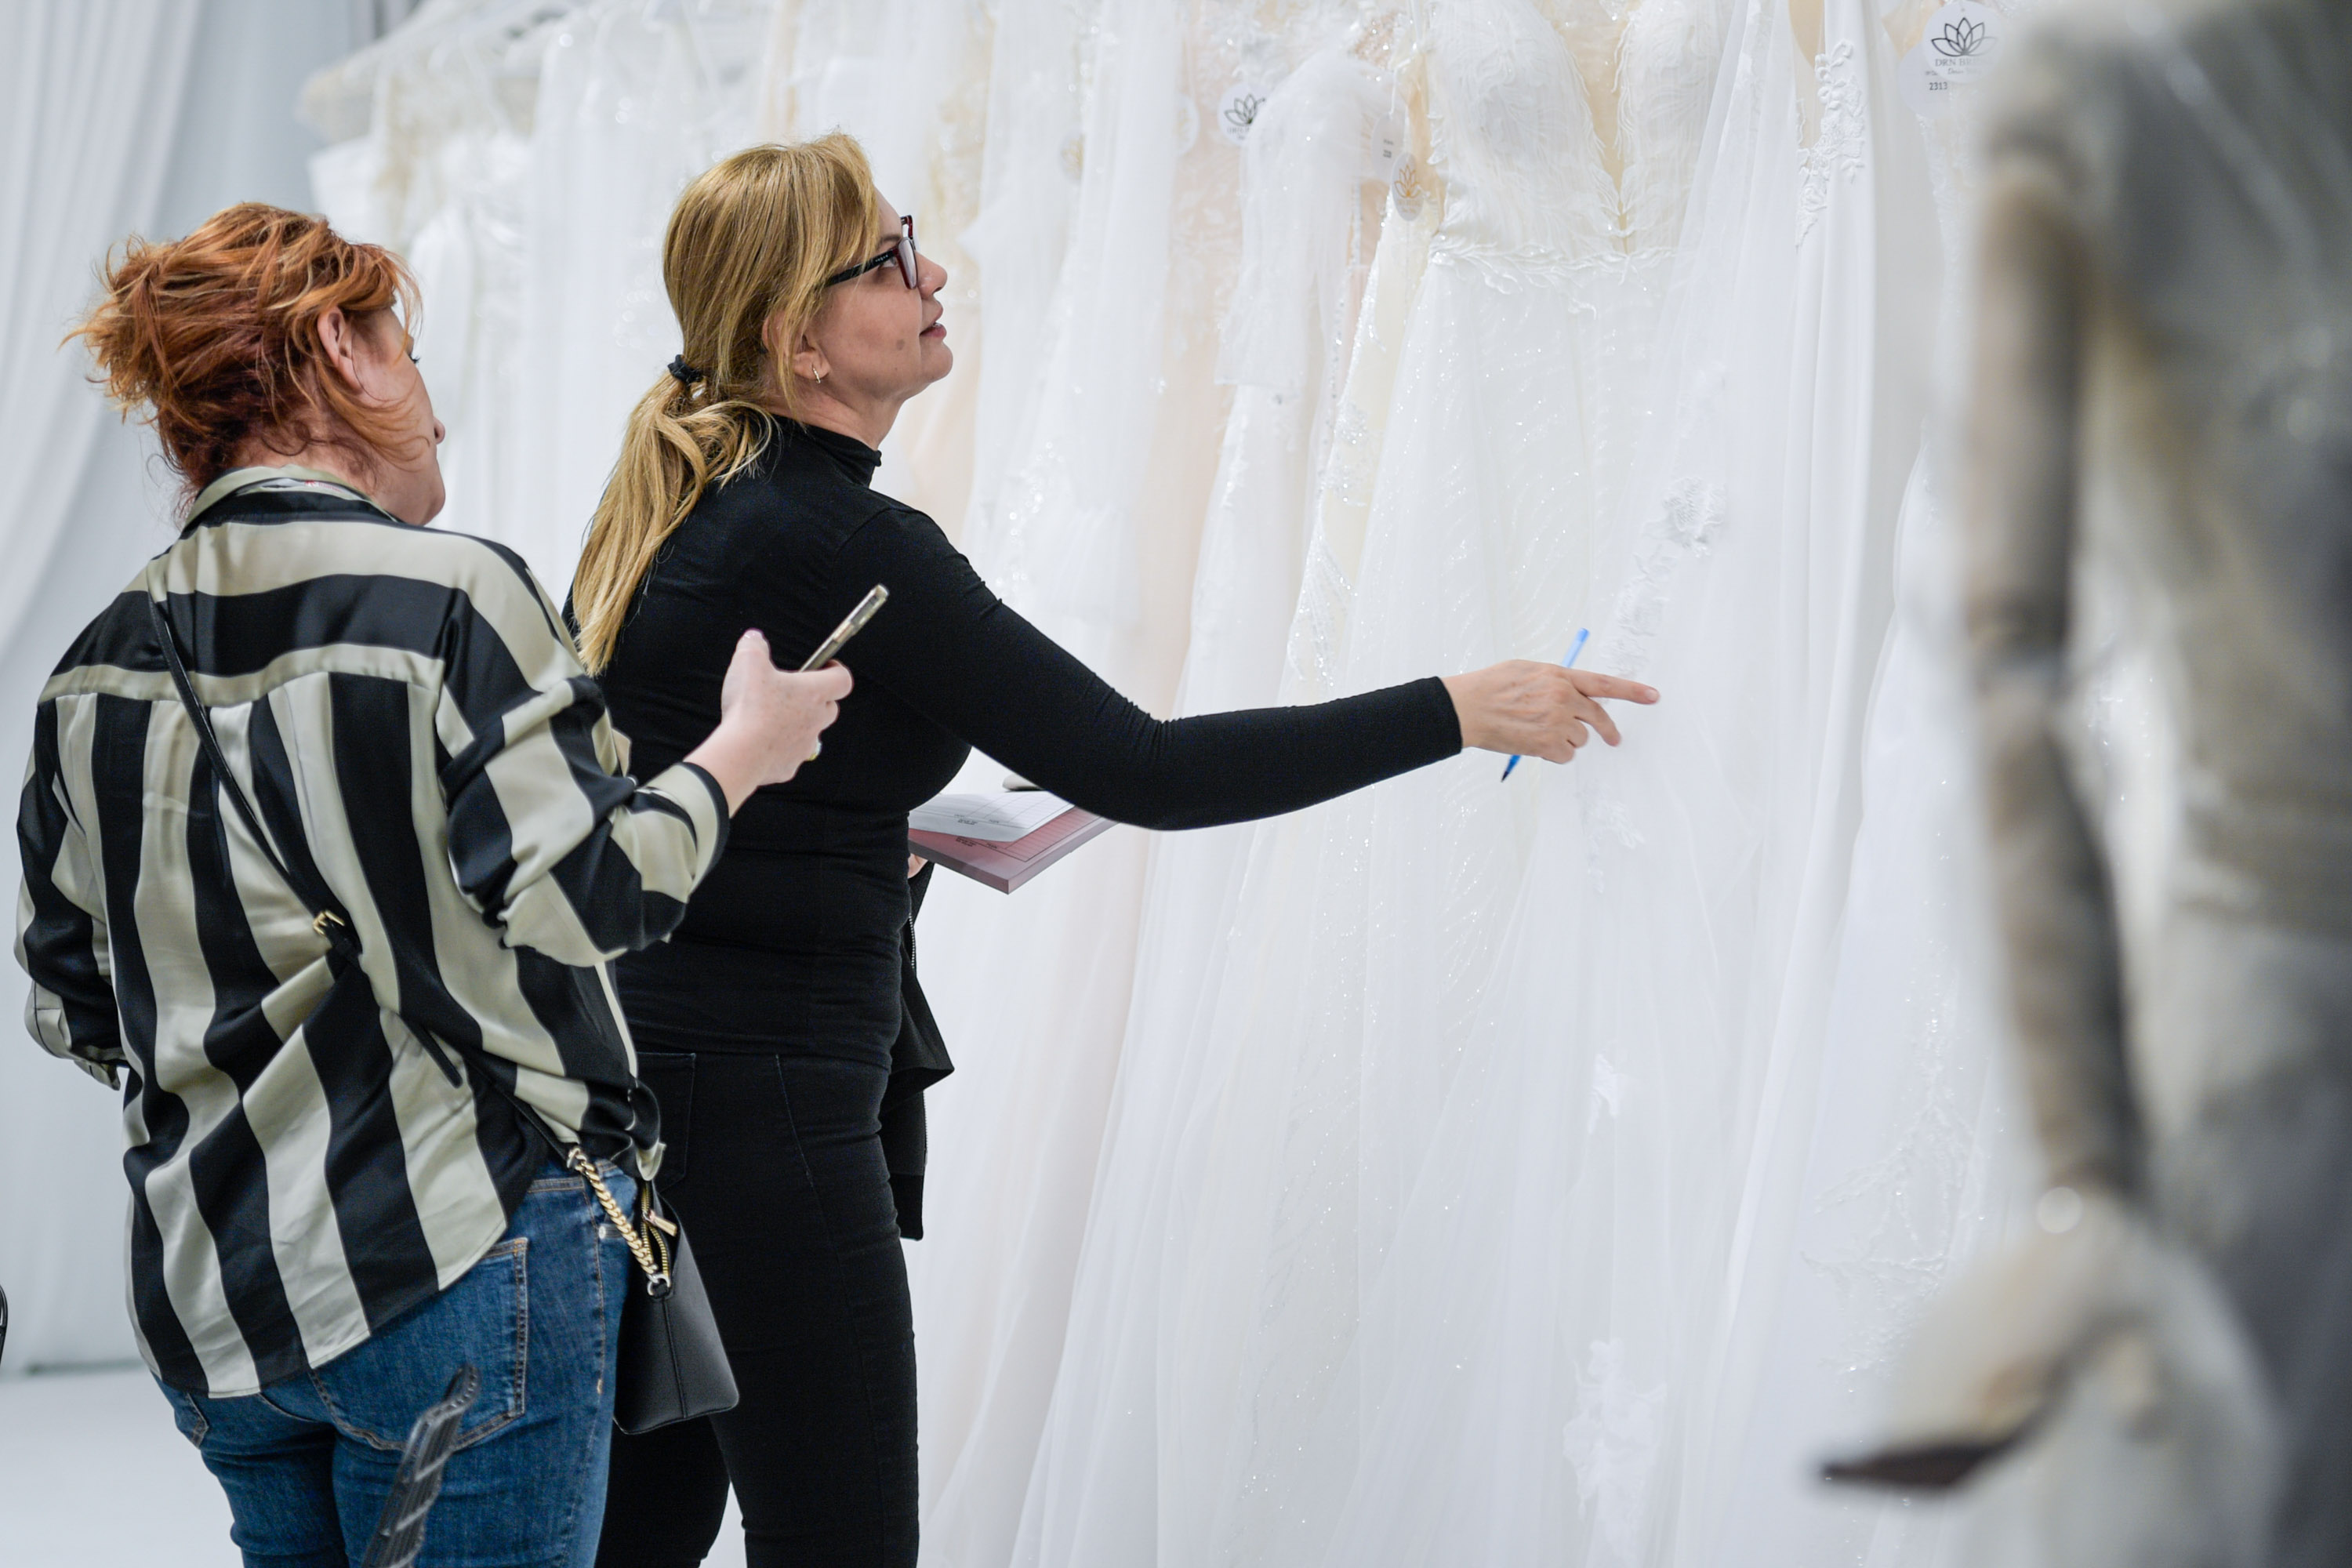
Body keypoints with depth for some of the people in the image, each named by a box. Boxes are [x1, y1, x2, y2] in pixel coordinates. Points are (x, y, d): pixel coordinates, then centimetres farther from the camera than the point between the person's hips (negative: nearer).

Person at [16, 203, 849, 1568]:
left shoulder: (100, 665, 7)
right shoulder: (452, 596, -12)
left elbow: (69, 1004, 12)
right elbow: (578, 899, -15)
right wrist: (741, 753, 0)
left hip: (210, 1292, 7)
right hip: (457, 1254, -6)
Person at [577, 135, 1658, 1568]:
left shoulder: (688, 498, 9)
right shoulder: (839, 547, -19)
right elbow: (1139, 771, -20)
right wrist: (1453, 713, -16)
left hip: (636, 1066, 10)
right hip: (758, 1094, -10)